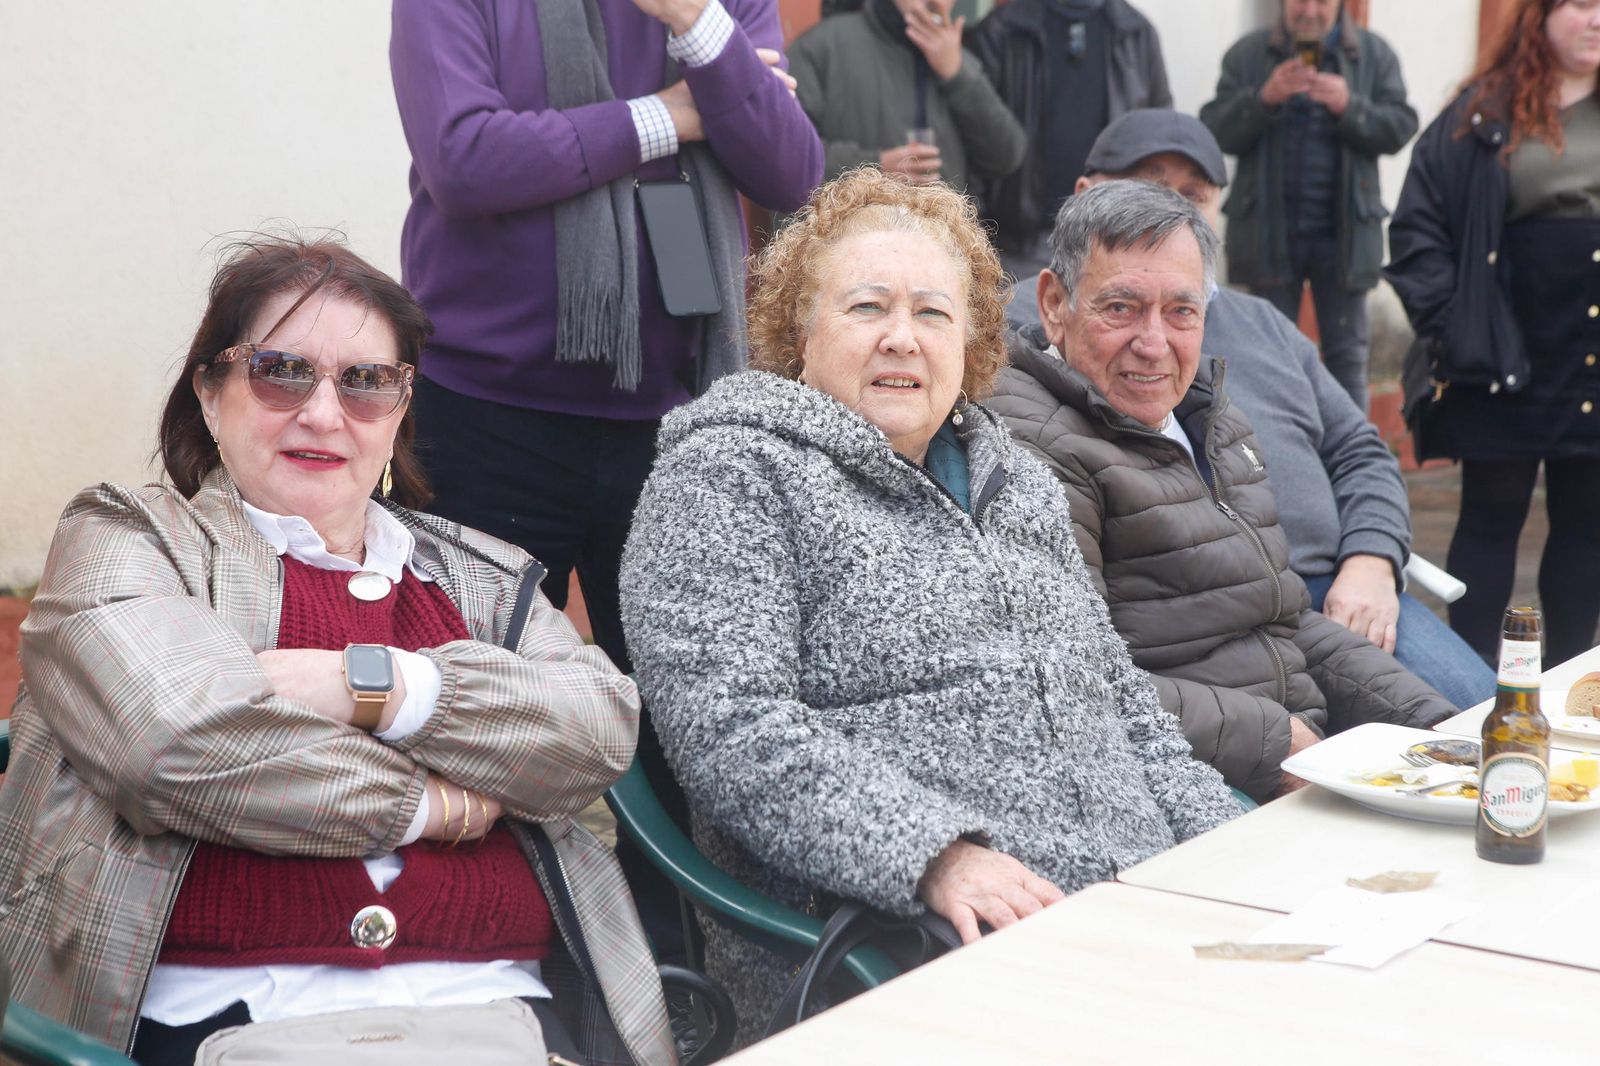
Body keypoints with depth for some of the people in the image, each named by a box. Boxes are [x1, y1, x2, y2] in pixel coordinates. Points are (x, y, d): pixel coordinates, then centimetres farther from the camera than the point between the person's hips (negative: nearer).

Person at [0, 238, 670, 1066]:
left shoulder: (485, 576, 25)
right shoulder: (123, 536, 14)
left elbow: (602, 728, 6)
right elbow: (169, 728, -7)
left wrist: (369, 683, -6)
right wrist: (435, 804, 1)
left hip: (493, 999, 4)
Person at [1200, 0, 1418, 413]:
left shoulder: (1375, 54, 4)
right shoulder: (1247, 54, 2)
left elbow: (1399, 128, -4)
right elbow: (1215, 131, -5)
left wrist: (1350, 107, -20)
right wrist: (1264, 97, -21)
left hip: (1344, 232, 0)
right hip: (1270, 231, 0)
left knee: (1347, 354, 5)